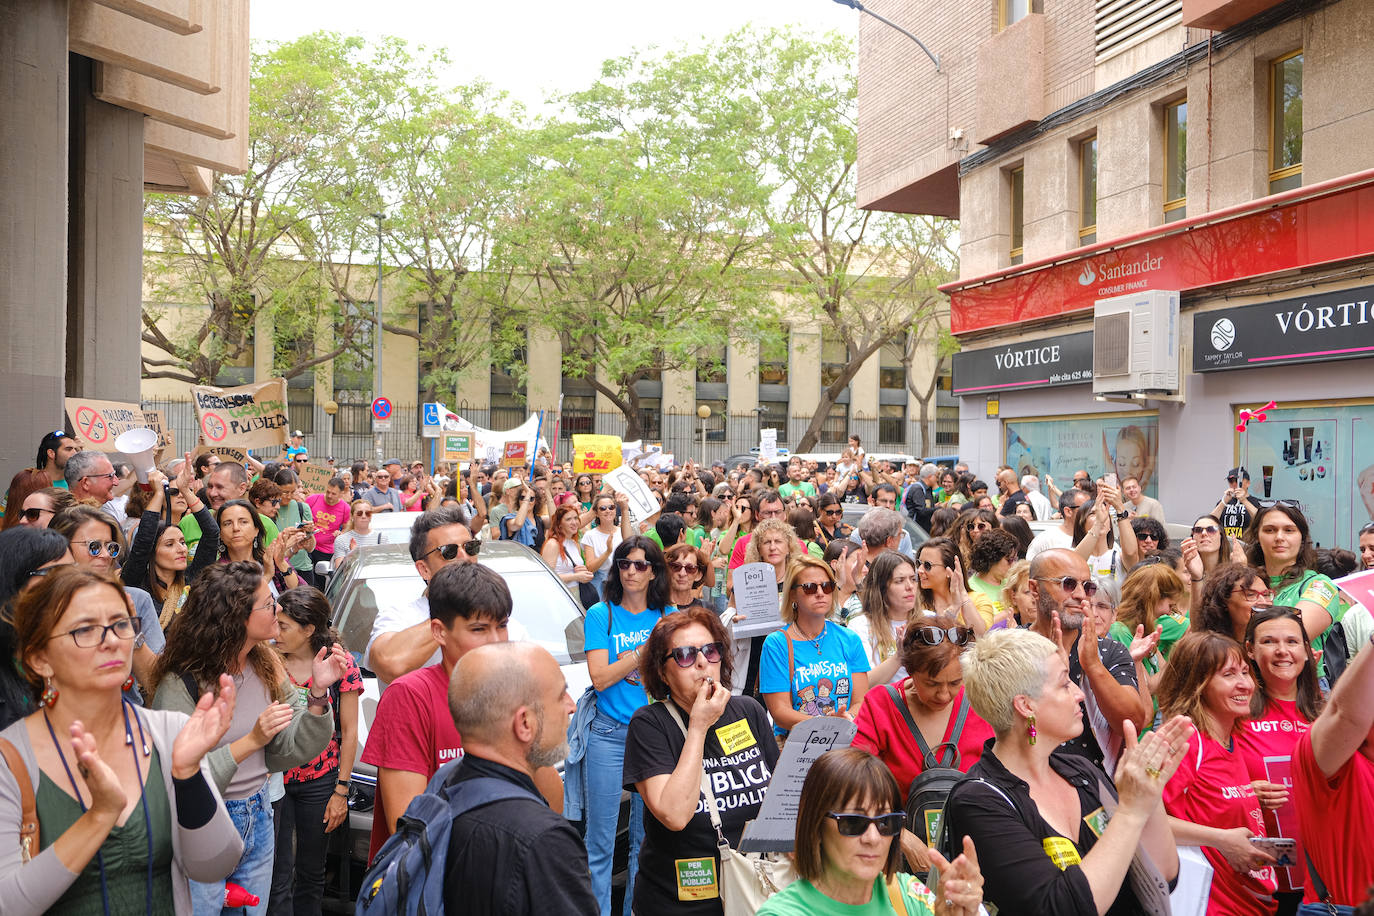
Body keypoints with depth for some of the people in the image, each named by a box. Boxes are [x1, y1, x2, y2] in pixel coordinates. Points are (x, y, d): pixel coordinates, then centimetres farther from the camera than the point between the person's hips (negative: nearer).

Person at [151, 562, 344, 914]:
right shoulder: (180, 685, -21)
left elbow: (292, 751, -2)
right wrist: (251, 741, -30)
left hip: (258, 817, 6)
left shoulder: (266, 665, -2)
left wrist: (318, 692, -15)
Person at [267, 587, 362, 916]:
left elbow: (349, 732, -3)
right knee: (277, 877, 1)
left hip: (319, 781, 0)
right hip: (272, 777, 1)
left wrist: (341, 790, -4)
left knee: (311, 873, 15)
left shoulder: (340, 663, -7)